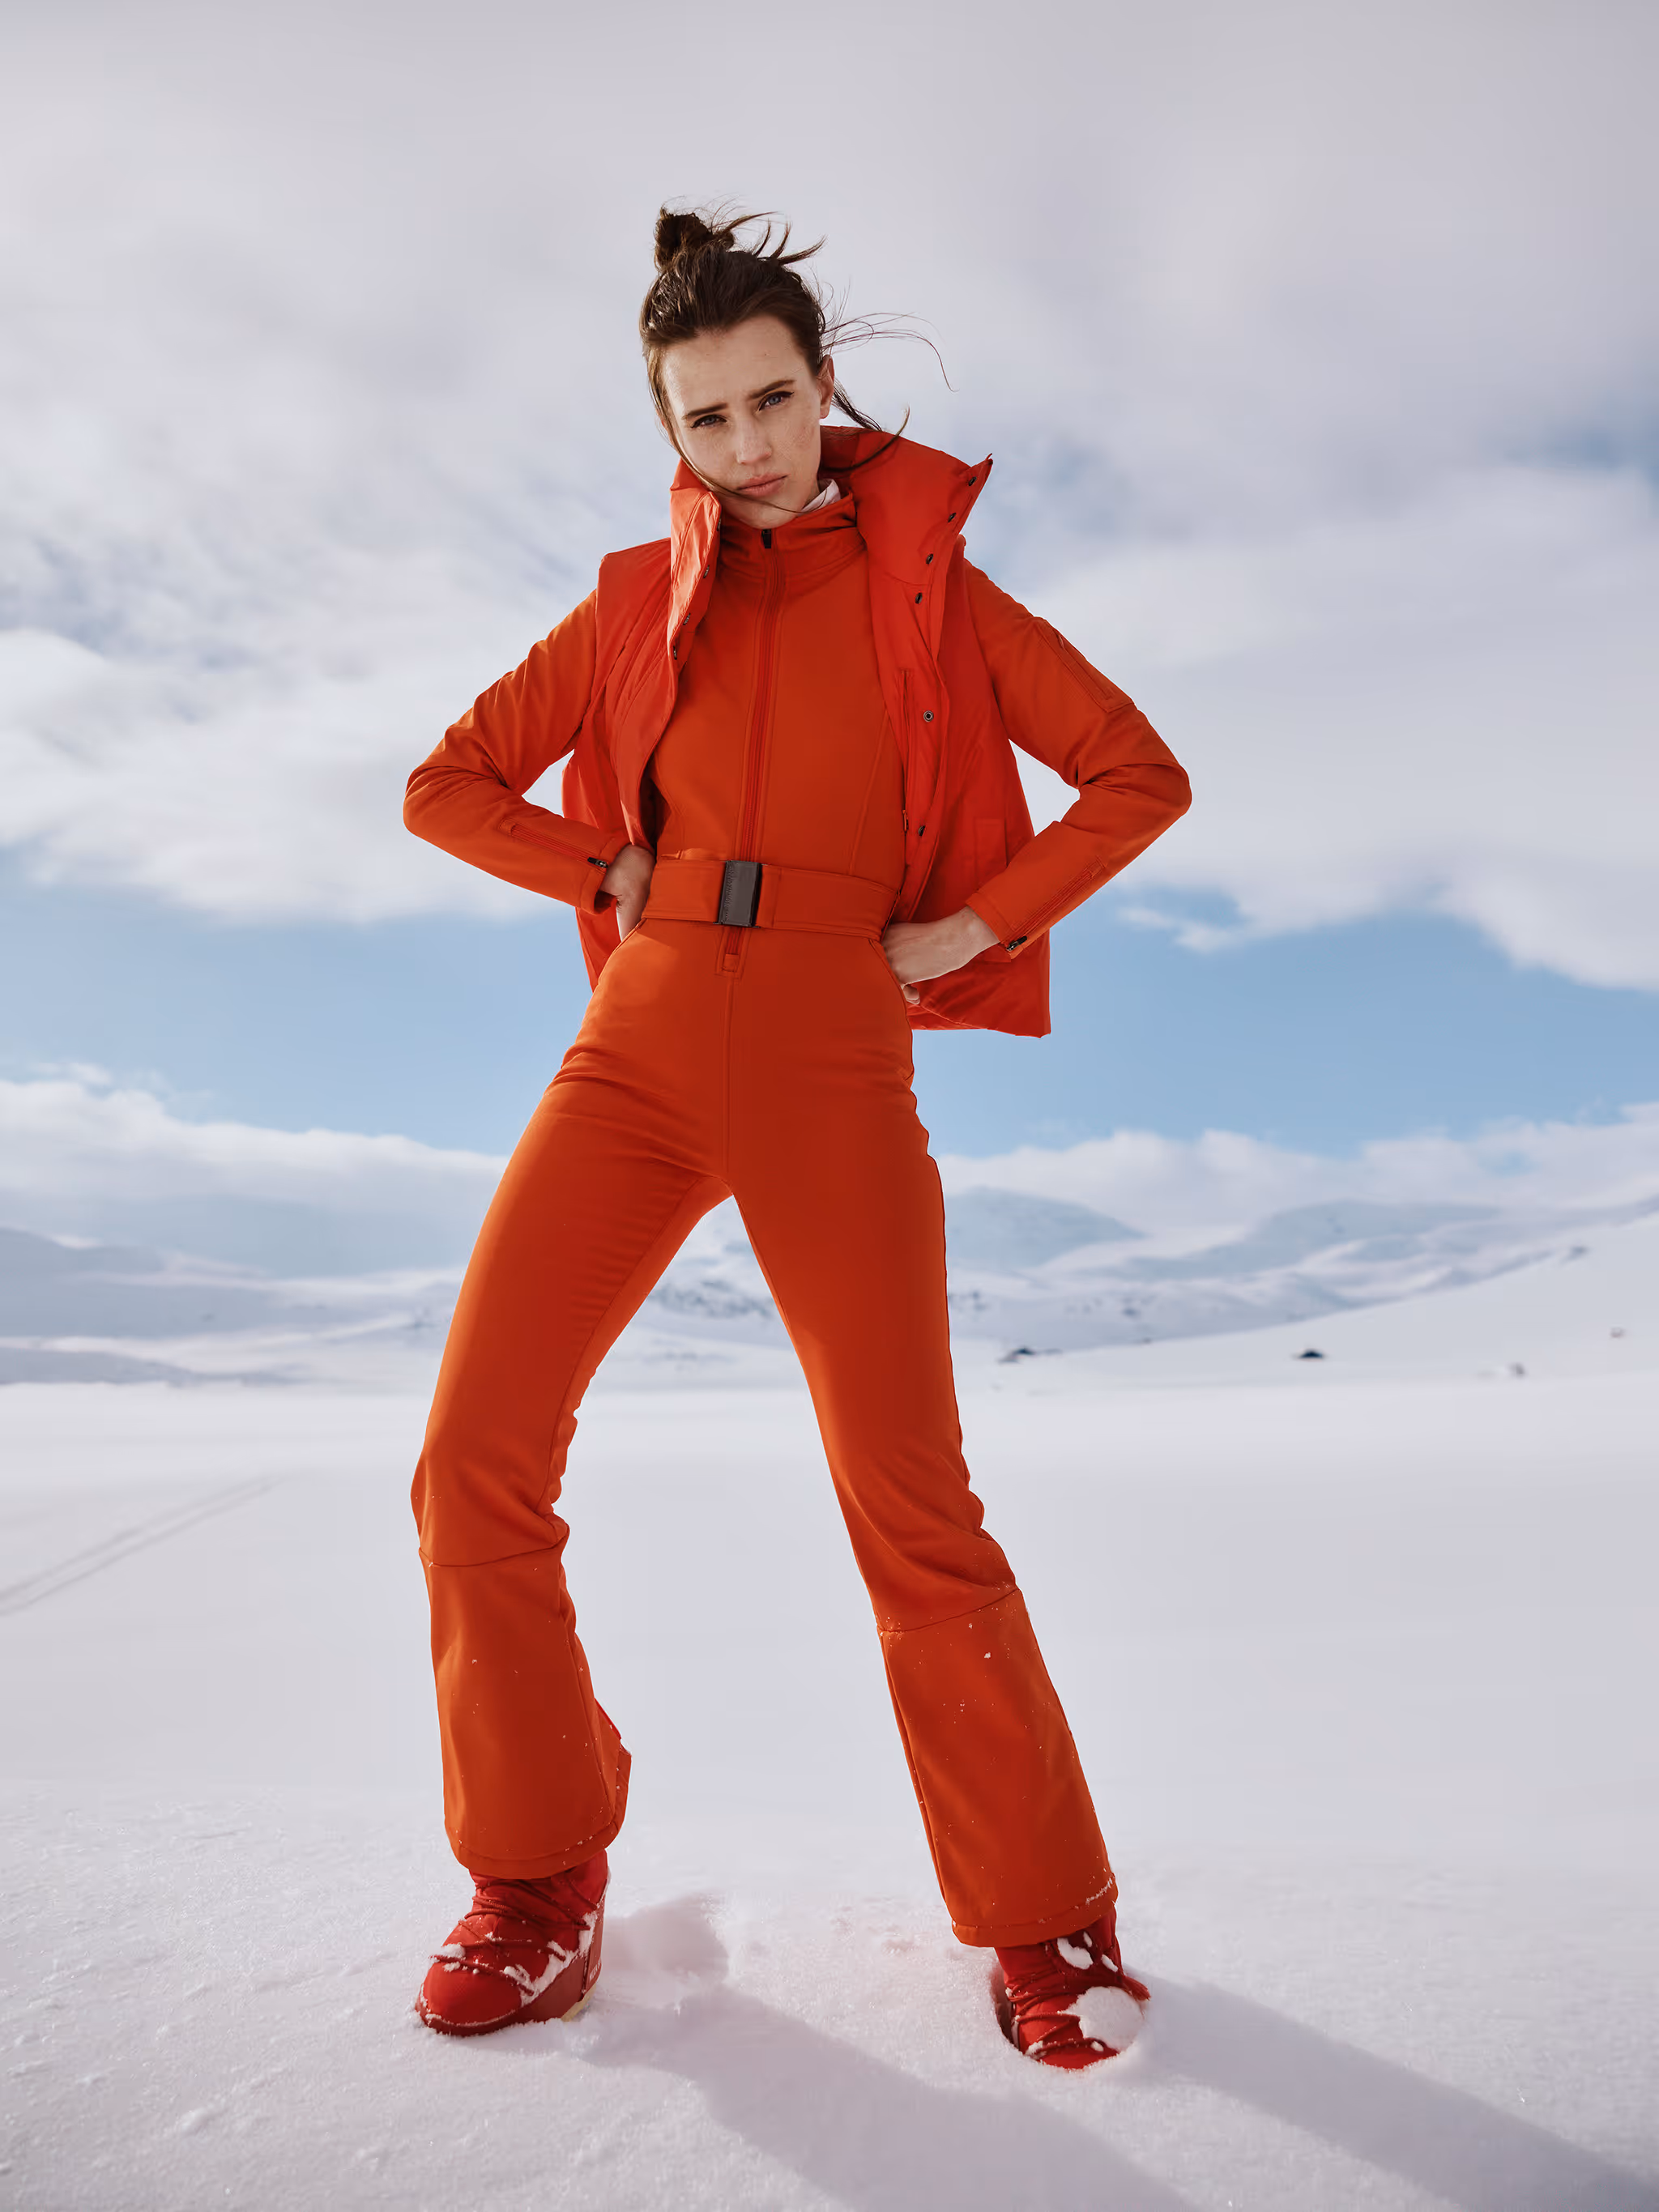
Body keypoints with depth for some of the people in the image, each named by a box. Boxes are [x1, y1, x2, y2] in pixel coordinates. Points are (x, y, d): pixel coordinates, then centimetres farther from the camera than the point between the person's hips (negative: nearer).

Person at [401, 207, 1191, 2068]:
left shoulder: (930, 589, 9)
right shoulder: (640, 602, 14)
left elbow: (1140, 777, 9)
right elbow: (451, 784, 18)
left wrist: (971, 929, 1)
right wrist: (614, 875, 6)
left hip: (836, 1069, -2)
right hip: (640, 1049, 3)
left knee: (913, 1517, -5)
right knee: (476, 1462, -6)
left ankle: (1044, 1914, 16)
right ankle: (541, 1881, 14)